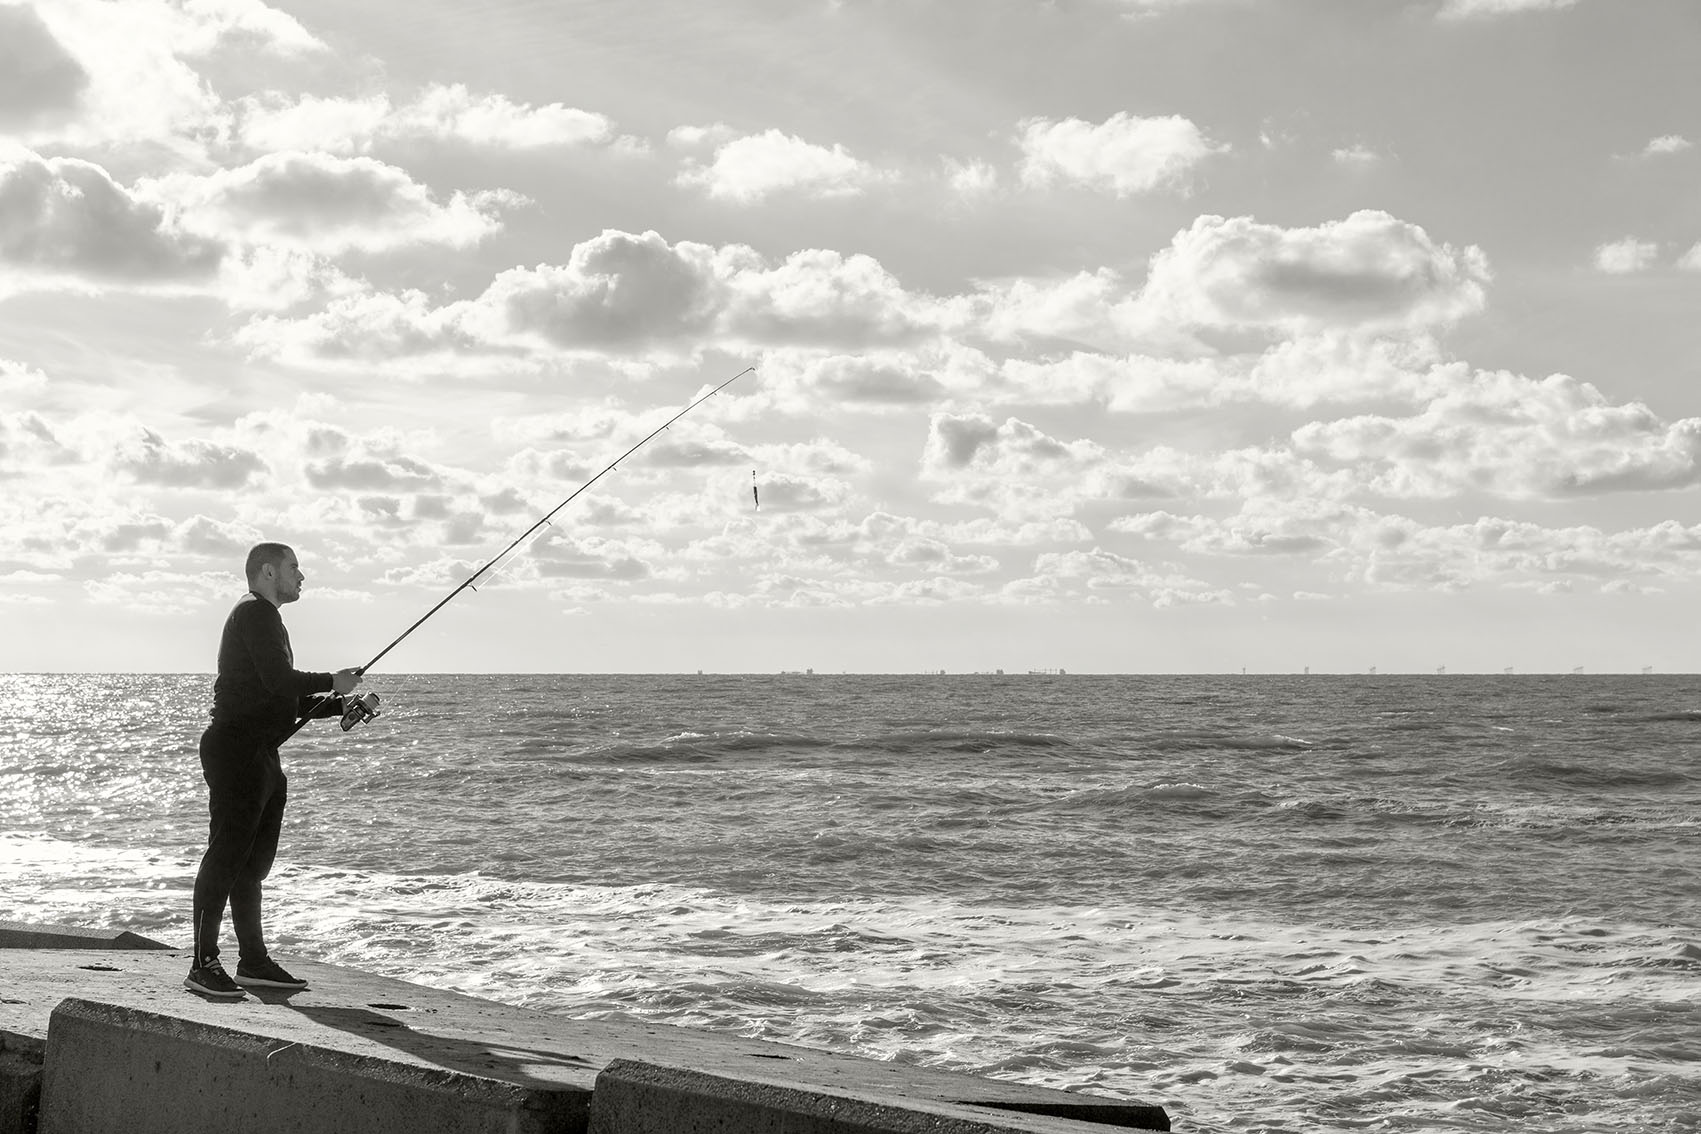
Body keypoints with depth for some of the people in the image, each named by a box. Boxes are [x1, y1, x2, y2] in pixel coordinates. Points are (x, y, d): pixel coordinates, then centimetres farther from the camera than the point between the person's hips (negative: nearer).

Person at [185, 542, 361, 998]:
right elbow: (278, 681, -20)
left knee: (253, 861, 12)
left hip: (260, 755, 11)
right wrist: (333, 682, -5)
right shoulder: (254, 613, -8)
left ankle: (254, 961, 16)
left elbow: (286, 701, 27)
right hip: (236, 749, -11)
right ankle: (203, 965, -11)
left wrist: (340, 704, 15)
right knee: (226, 856, -11)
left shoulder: (266, 618, 24)